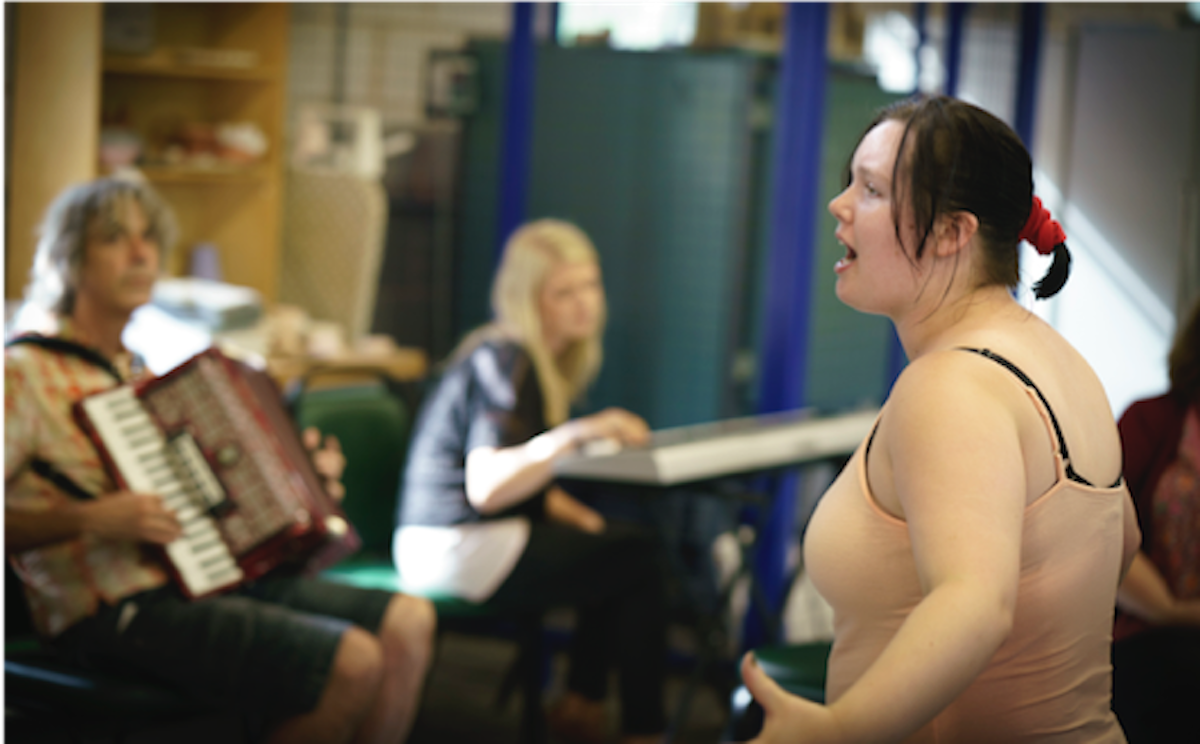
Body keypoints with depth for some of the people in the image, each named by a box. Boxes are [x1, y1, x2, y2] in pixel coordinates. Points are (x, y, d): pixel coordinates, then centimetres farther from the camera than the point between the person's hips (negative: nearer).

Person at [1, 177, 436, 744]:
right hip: (117, 613, -9)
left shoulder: (136, 372, 21)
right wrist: (88, 519, -25)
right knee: (352, 663, -22)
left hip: (209, 576, 9)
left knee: (408, 622, -4)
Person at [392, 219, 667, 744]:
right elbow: (484, 488, -31)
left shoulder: (546, 360, 12)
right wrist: (573, 435, -41)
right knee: (640, 562, -7)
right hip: (460, 548, -10)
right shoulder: (503, 362, -18)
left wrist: (575, 514, 3)